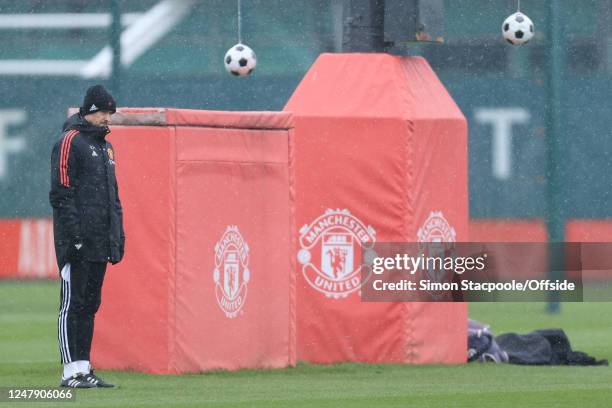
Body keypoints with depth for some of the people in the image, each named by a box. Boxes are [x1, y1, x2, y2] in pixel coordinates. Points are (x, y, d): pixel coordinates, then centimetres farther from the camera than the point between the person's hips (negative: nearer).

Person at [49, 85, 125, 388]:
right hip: (78, 242, -8)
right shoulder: (71, 142, -7)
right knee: (73, 303, -7)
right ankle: (72, 371, -8)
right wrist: (74, 235, -19)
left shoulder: (106, 147, 20)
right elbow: (61, 193, -13)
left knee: (90, 304, 9)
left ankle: (83, 368, 12)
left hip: (101, 243, 8)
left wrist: (119, 236, 17)